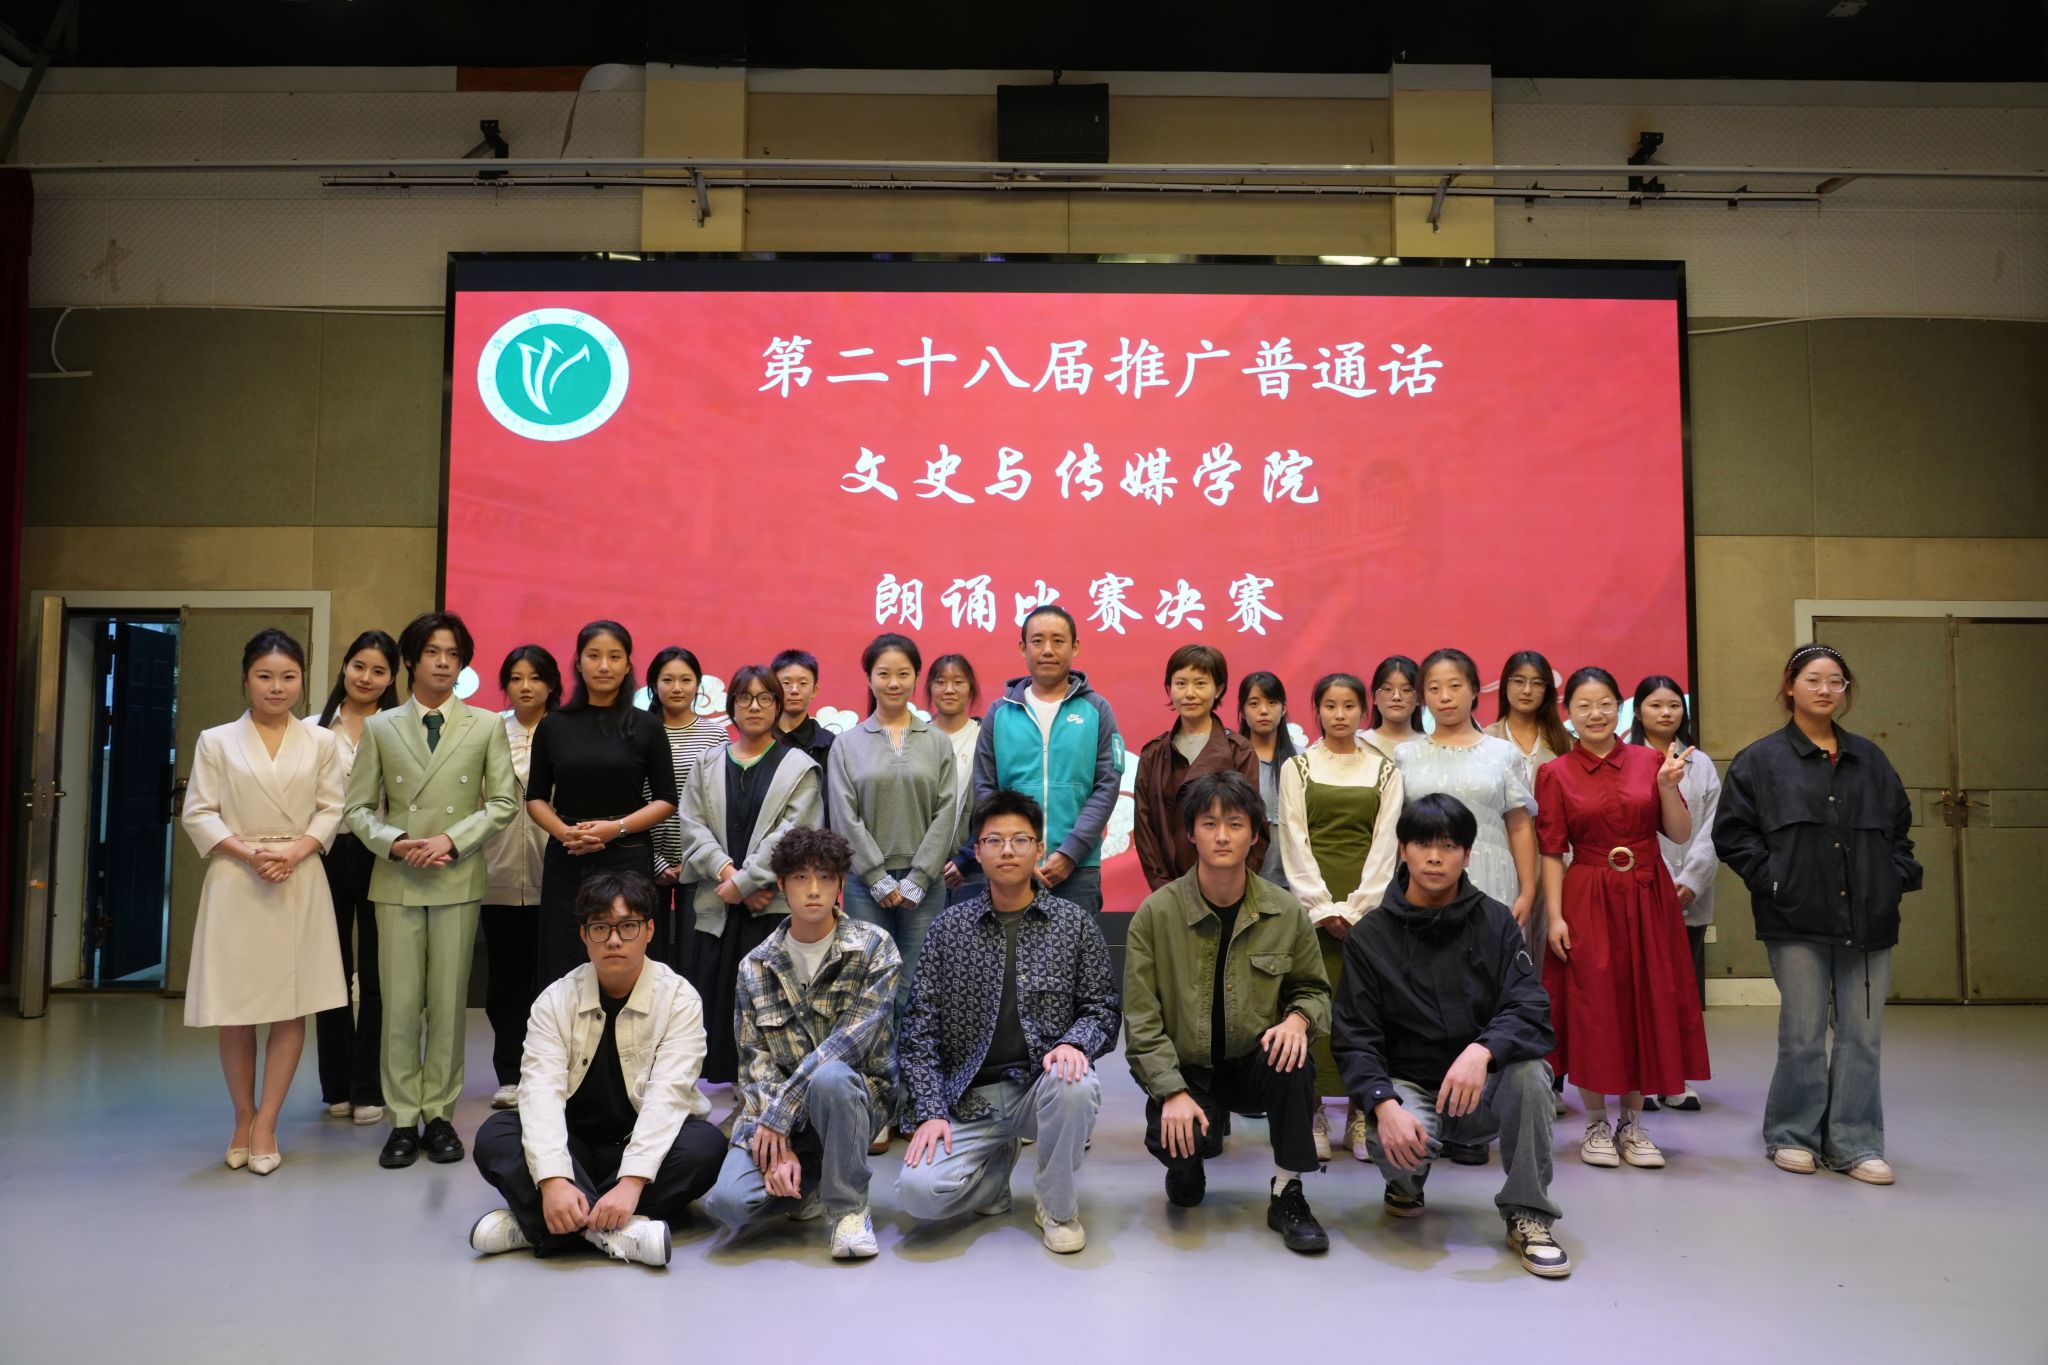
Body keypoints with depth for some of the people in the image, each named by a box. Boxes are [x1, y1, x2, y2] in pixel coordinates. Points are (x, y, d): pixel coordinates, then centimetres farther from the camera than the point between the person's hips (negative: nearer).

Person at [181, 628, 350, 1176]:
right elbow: (197, 813, 0)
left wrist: (296, 849, -12)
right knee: (235, 1010, 4)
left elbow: (331, 809, 5)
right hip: (236, 882, -1)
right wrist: (250, 853, -12)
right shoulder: (216, 741, 4)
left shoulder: (320, 742, 7)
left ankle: (266, 1125, 9)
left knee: (293, 1006, 0)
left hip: (301, 883, 1)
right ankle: (243, 1118, 21)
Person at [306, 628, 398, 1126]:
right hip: (328, 855, 2)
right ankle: (336, 1087, 22)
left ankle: (366, 1089, 13)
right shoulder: (314, 729, 6)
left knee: (375, 974, 3)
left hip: (378, 856, -2)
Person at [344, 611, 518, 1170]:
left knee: (449, 1002, 4)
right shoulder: (380, 727, 7)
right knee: (400, 1004, 2)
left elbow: (504, 802, 2)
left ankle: (440, 1114, 14)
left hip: (458, 879, 0)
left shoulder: (485, 726, 5)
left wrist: (453, 839, -10)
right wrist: (393, 843, -11)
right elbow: (359, 807, 7)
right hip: (396, 880, 1)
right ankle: (403, 1120, 11)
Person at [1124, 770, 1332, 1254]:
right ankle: (1187, 1168, 12)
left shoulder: (1286, 913, -3)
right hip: (1185, 1071, -1)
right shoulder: (1156, 914, -9)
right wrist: (1173, 1092, -20)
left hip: (1256, 1066, 2)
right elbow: (1141, 1020, -9)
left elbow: (1313, 990, 9)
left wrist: (1298, 1018, -15)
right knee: (1178, 1139, -30)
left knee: (1291, 1055, -31)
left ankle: (1286, 1196, -11)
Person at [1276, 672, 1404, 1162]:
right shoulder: (1297, 768, 6)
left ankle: (1360, 1113, 8)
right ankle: (1313, 1114, 4)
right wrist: (1323, 907, -9)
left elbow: (1384, 843, 2)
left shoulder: (1384, 771, 8)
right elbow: (1295, 842, 0)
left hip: (1367, 901, 1)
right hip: (1311, 899, -1)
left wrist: (1355, 908, -8)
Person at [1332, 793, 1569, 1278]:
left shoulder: (1495, 922, -1)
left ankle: (1527, 1217, -12)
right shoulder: (1370, 937, -3)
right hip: (1407, 1086, 0)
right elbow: (1355, 1038, -8)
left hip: (1484, 1091, 1)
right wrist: (1384, 1103, -27)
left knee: (1528, 1069, -31)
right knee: (1397, 1145, -33)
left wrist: (1482, 1050, -35)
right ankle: (1406, 1183, 9)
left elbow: (1530, 1010, -13)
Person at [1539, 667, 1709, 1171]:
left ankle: (1633, 1124, 20)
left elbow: (1681, 834, 3)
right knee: (1593, 1009, 1)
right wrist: (1554, 916, -10)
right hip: (1587, 902, -2)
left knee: (1646, 1006, 6)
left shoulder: (1649, 761, 4)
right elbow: (1551, 852, -3)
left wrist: (1667, 785, -13)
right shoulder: (1555, 774, 0)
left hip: (1648, 900, 2)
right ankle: (1596, 1125, 15)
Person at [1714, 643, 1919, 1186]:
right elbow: (1731, 832, 0)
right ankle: (1792, 1136, 14)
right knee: (1802, 1033, 0)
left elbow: (1900, 825, 23)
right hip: (1798, 921, -4)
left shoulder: (1870, 759, 16)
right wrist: (1770, 877, -9)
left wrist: (1898, 876, 9)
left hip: (1867, 919, 4)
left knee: (1863, 1034, 4)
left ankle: (1854, 1143, 14)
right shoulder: (1761, 760, 3)